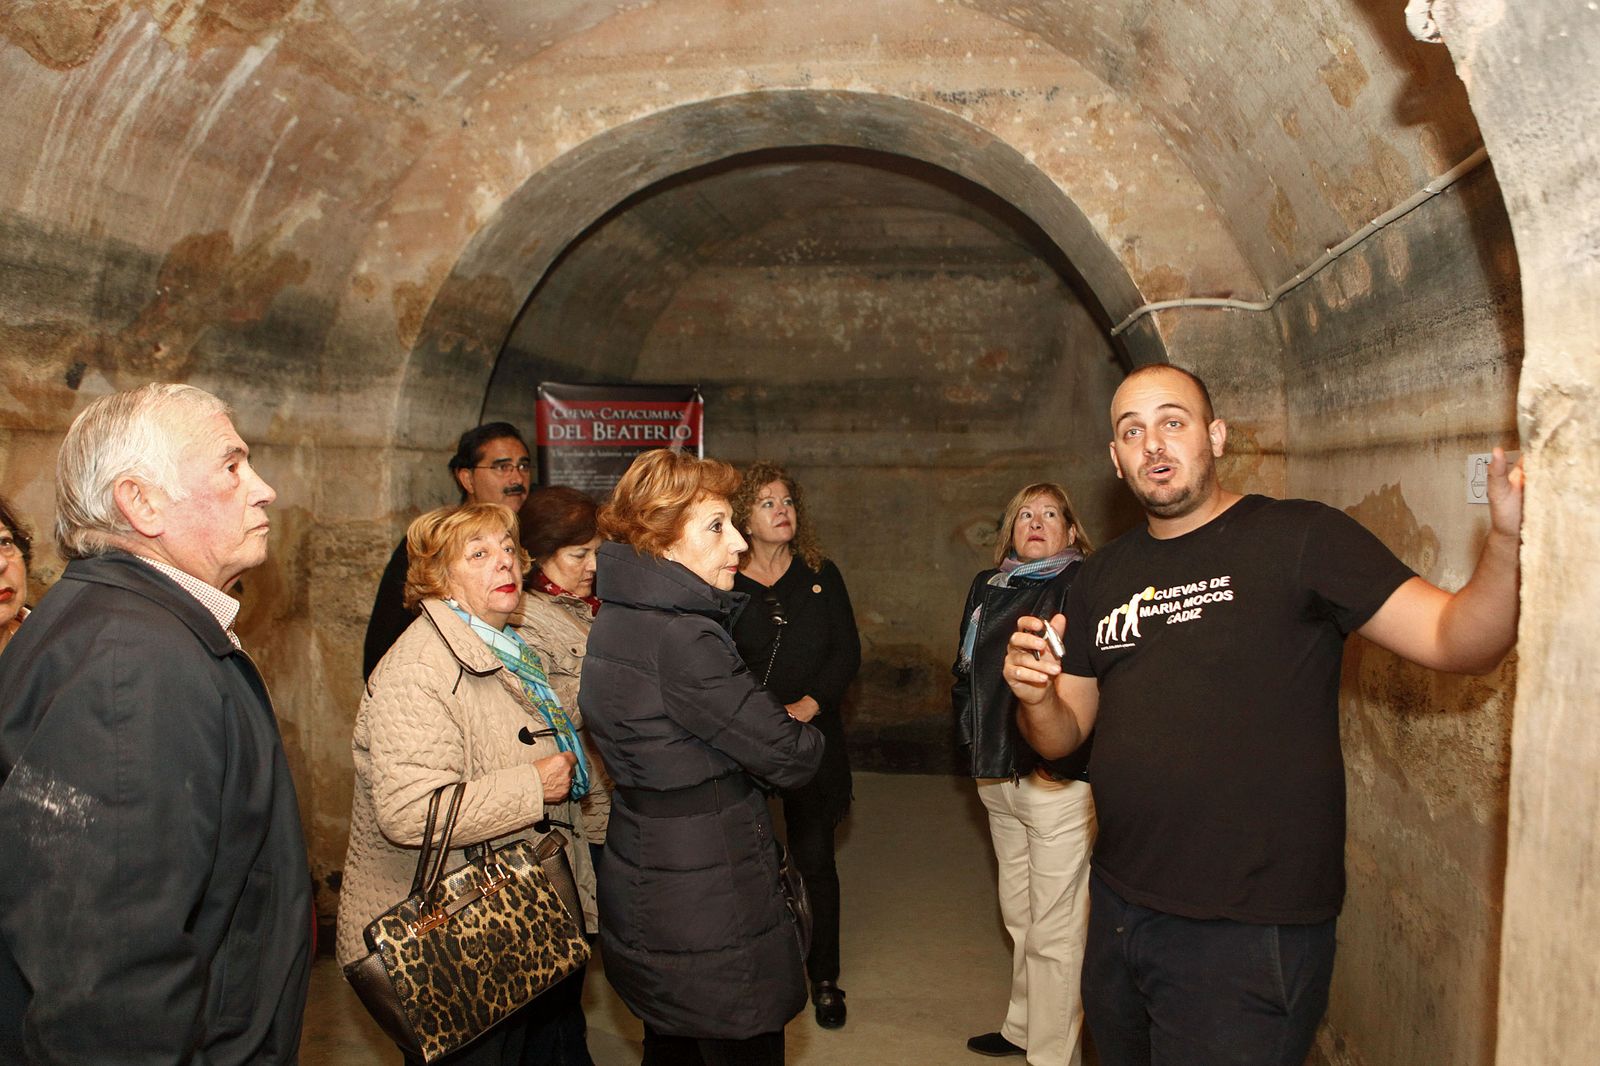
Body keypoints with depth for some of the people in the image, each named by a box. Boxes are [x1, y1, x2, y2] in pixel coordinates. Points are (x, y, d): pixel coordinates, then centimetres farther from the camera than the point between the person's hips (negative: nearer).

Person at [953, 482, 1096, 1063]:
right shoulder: (986, 588, 13)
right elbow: (964, 674, 20)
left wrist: (1060, 763, -18)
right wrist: (974, 749, 14)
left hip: (1058, 783, -7)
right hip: (997, 780, 7)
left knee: (1055, 932, 0)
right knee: (1018, 917, 20)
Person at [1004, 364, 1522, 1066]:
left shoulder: (1299, 538, -7)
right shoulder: (1103, 577, 9)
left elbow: (1455, 642, -15)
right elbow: (1062, 737, 10)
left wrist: (1507, 541, -33)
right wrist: (1035, 696, -12)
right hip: (1117, 909, 6)